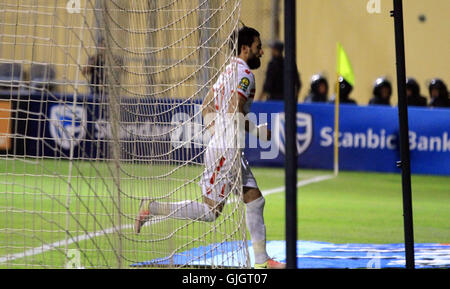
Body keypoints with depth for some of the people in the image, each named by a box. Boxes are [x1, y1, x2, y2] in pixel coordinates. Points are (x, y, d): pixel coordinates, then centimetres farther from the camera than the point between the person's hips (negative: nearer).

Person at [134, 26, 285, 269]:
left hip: (228, 149, 10)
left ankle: (261, 259, 12)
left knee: (255, 200, 9)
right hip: (225, 150, -10)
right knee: (210, 211, -5)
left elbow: (206, 107, 20)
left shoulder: (229, 70, 16)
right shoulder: (244, 73, -14)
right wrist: (259, 132, -11)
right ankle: (152, 207, -1)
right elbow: (235, 114, -23)